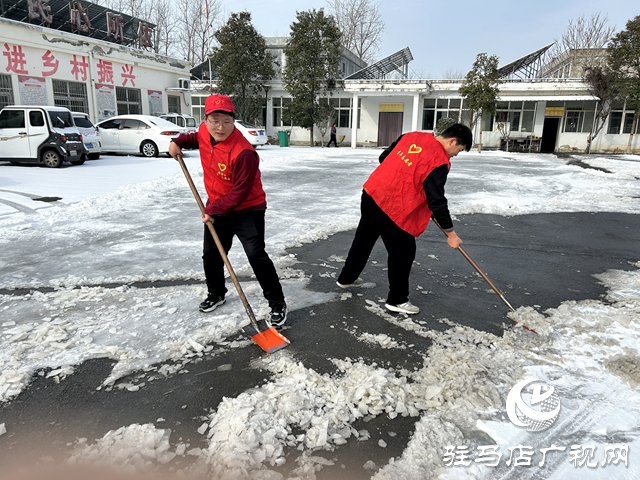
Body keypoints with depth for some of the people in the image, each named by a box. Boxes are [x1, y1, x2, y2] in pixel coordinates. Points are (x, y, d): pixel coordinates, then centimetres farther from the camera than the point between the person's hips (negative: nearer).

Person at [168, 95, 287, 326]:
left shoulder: (242, 153, -31)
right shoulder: (205, 132, -7)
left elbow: (240, 192, -27)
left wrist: (214, 210, -21)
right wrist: (180, 141, 1)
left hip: (247, 210, -7)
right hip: (216, 208, 8)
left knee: (256, 255, -15)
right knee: (211, 255, 17)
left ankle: (277, 303, 0)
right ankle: (216, 294, 41)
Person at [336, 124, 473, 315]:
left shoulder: (412, 136, 7)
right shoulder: (438, 161, -15)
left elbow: (384, 157, 15)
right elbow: (436, 201, -16)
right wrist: (450, 233, -7)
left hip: (371, 191, 9)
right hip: (391, 207, -9)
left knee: (364, 238, 25)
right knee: (403, 252, 6)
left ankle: (346, 278, 44)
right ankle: (397, 300, 18)